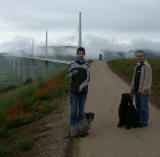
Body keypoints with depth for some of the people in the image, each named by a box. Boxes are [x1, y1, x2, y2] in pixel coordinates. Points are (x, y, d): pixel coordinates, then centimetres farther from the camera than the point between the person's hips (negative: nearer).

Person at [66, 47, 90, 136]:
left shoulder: (86, 66, 1)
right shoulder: (72, 65, 3)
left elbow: (88, 79, -5)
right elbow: (68, 75, 11)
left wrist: (82, 85, -24)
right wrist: (72, 74, -13)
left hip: (83, 91, 0)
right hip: (74, 91, 0)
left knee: (81, 110, 6)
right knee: (74, 110, -6)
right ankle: (73, 127, -2)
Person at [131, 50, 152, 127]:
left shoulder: (147, 66, -14)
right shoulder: (137, 65, 13)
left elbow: (148, 79, -18)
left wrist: (145, 90, -21)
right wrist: (132, 87, 10)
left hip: (143, 90, -8)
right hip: (137, 89, 8)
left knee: (144, 106, -1)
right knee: (138, 105, 14)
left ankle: (144, 122, 7)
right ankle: (138, 120, 24)